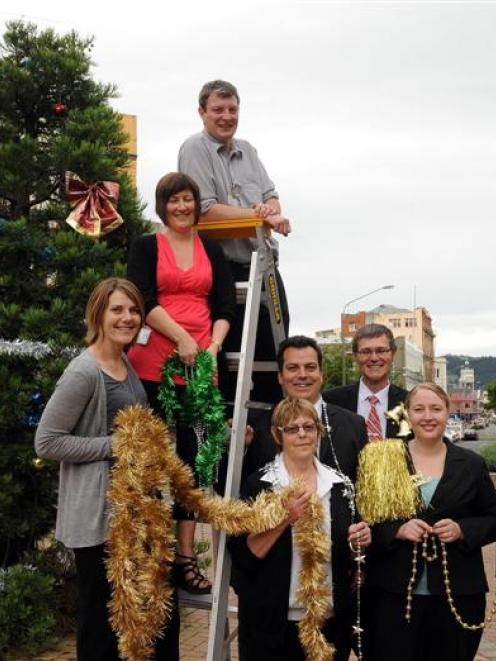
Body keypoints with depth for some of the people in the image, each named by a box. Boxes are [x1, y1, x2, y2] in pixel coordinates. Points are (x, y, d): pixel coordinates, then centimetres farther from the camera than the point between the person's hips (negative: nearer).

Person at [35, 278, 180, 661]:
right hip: (98, 515, -8)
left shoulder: (127, 364, 9)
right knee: (103, 620, 3)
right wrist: (116, 444, -19)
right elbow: (46, 443, -18)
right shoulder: (83, 372, -17)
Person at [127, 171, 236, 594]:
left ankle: (186, 556, 9)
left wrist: (214, 344, -6)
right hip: (152, 363, -3)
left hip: (199, 364, 3)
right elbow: (143, 300, -6)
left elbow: (225, 307, 10)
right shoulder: (146, 246, 6)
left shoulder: (212, 251, 15)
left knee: (191, 453, 4)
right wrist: (182, 338, -15)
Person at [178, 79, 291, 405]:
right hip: (227, 268, -7)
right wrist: (259, 214, -16)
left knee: (277, 345, 12)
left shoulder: (247, 150, 16)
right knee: (235, 352, -1)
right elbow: (205, 211, -17)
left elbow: (272, 197, 14)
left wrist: (271, 210, -11)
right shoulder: (195, 149, -7)